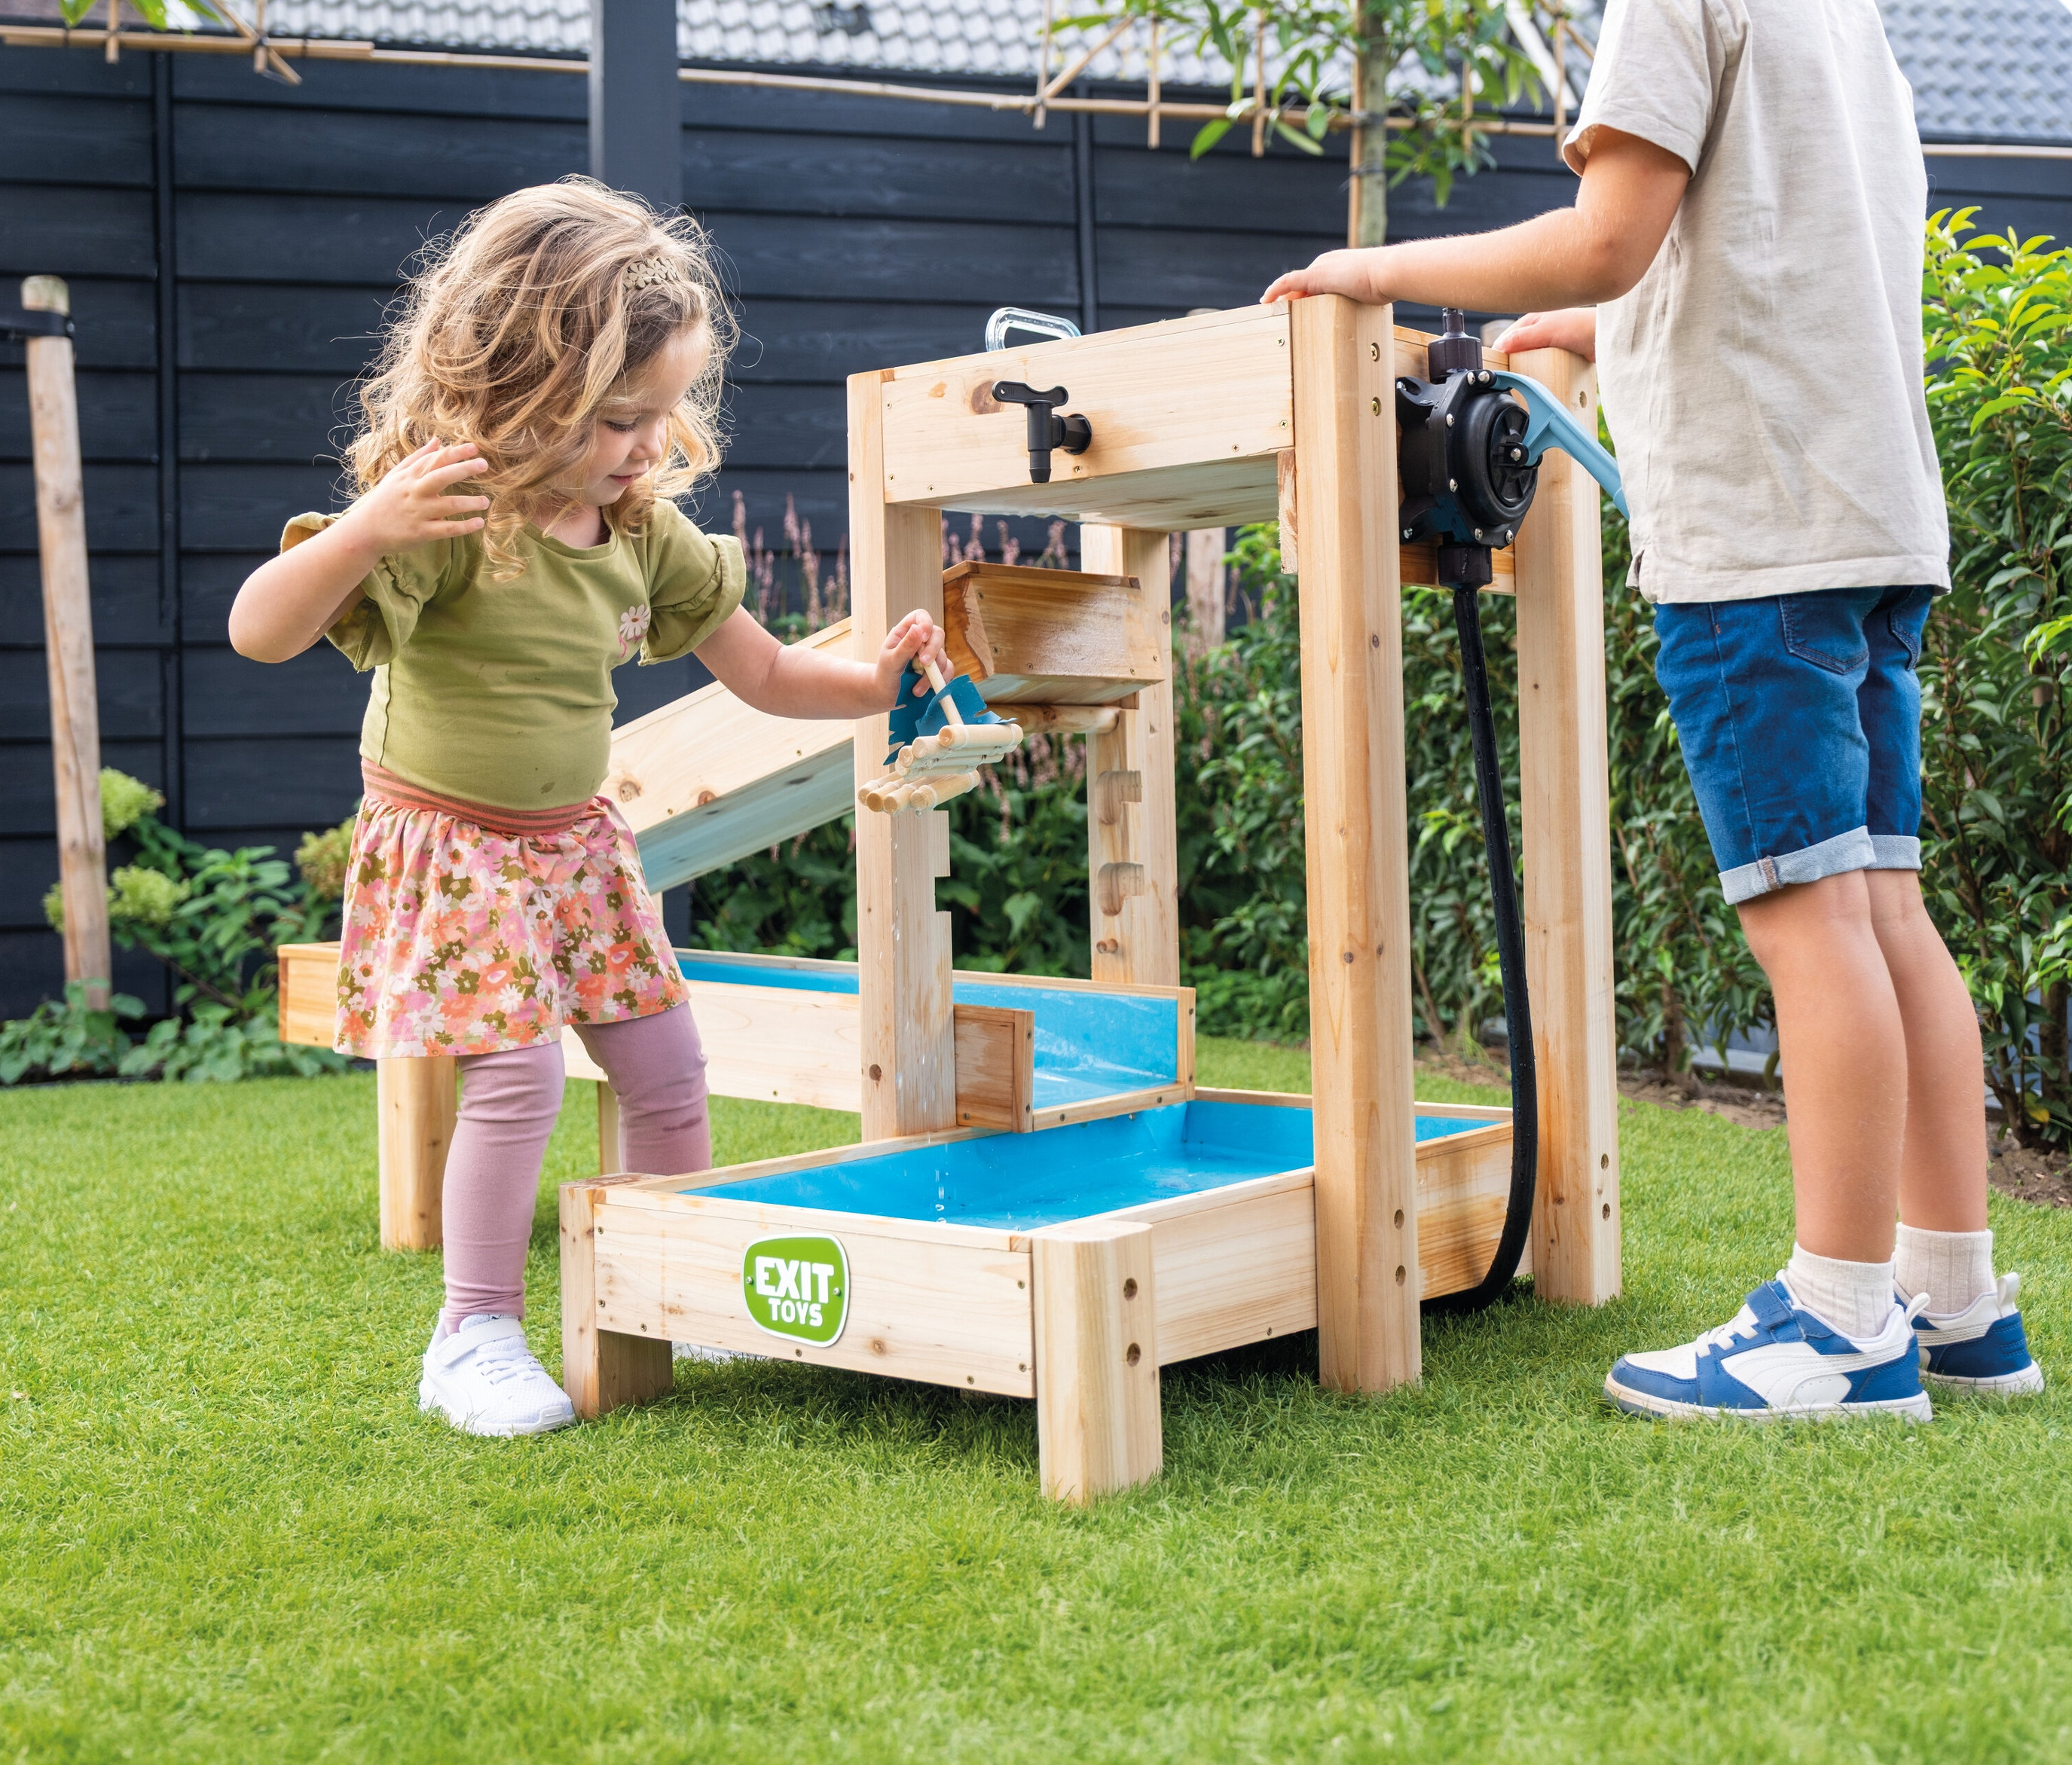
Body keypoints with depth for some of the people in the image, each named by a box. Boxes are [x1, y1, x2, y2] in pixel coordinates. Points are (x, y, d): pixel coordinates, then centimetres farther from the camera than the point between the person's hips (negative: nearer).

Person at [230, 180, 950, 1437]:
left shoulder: (646, 531, -2)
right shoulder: (445, 516, -23)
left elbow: (767, 674, 7)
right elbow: (260, 632, -29)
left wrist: (877, 679, -10)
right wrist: (364, 528, -44)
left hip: (578, 845, 7)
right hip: (451, 846, -7)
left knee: (667, 1065, 8)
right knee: (518, 1076, -16)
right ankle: (477, 1341, 1)